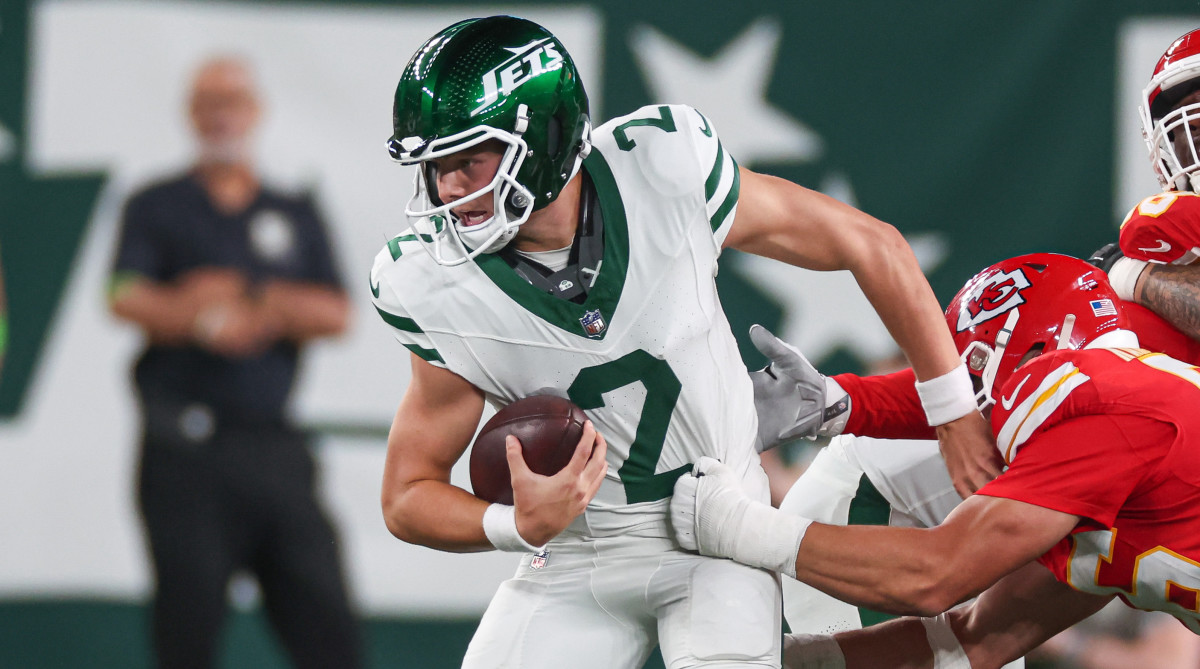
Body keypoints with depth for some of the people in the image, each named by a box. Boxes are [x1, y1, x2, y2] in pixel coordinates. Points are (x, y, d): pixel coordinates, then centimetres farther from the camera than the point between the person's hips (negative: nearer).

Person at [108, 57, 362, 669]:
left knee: (323, 617, -5)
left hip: (275, 443, 2)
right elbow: (127, 298, -5)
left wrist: (261, 302, -8)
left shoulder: (295, 217, 17)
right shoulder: (154, 209, 10)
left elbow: (335, 314, 7)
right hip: (186, 448, -2)